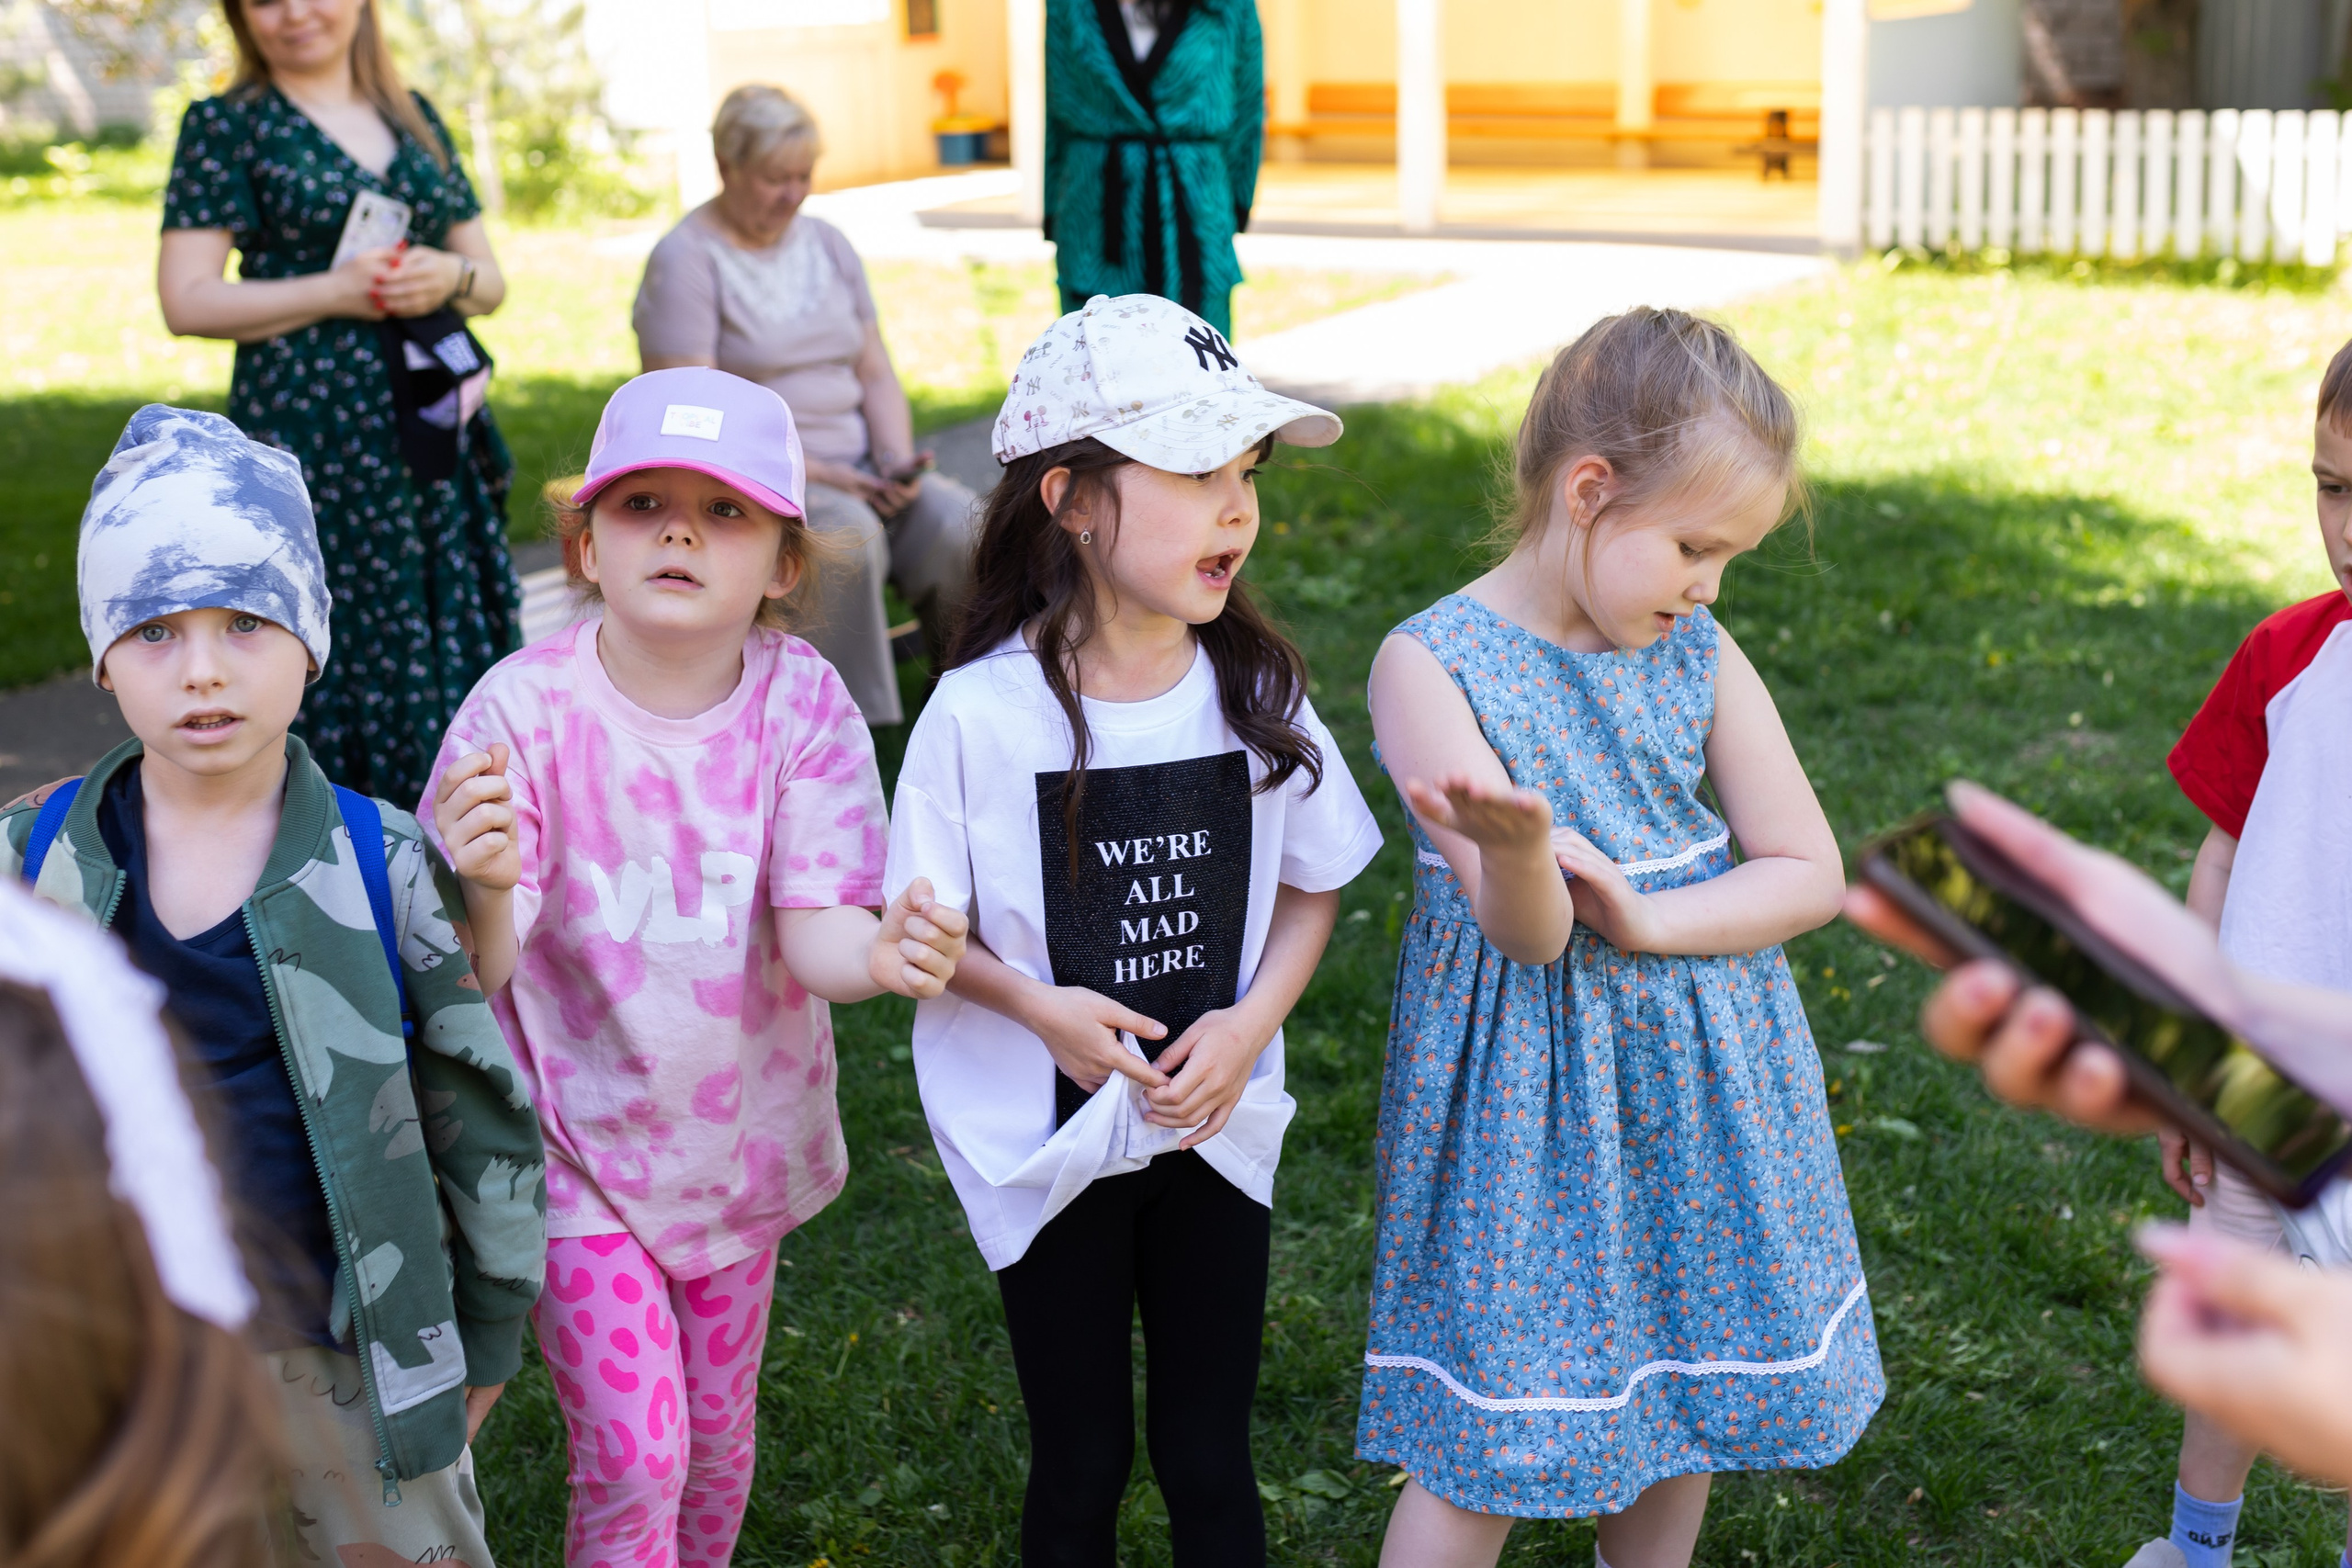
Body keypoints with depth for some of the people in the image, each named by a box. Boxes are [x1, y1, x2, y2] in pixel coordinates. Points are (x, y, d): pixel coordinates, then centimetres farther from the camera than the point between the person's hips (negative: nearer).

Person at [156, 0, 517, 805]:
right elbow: (186, 301, -5)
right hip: (308, 435, -4)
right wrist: (339, 292, -14)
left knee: (455, 644, 4)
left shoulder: (414, 118, 15)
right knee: (332, 655, -5)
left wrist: (451, 277, -7)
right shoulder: (225, 125, 2)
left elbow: (490, 278, 16)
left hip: (434, 434, 5)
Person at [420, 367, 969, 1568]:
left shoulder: (803, 704, -13)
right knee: (632, 1456, -6)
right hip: (575, 1145, -2)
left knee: (715, 1435, 18)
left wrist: (879, 953, -41)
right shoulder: (525, 707, -19)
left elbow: (812, 931, -18)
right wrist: (485, 886, -45)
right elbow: (470, 978, -22)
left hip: (739, 1140, 3)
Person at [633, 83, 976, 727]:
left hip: (856, 467, 6)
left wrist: (897, 460, -5)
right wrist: (816, 474, -18)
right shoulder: (683, 262, -5)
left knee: (960, 526, -24)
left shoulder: (827, 244, 15)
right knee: (845, 537, -37)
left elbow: (875, 374, 15)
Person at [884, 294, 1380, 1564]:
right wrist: (1034, 1004, -22)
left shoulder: (1257, 688, -8)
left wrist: (1250, 1024, -11)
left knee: (1210, 1461, 14)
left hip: (1218, 1126, 3)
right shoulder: (983, 712, -18)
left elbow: (1313, 886, 4)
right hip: (1049, 1136, -2)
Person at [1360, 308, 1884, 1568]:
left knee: (1685, 1388, 17)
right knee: (1487, 1445, 0)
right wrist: (1515, 851, -43)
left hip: (1703, 1071, 5)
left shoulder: (1698, 658, 0)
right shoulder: (1434, 662, -15)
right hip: (1528, 1091, -5)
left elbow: (1810, 872, -1)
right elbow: (1529, 934, -20)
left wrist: (1646, 920, -16)